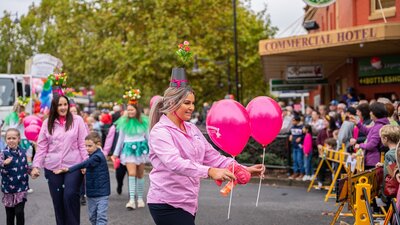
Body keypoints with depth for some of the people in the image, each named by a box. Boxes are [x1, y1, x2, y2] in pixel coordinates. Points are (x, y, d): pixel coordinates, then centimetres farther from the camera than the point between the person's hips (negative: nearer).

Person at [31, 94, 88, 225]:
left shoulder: (77, 120, -1)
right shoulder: (47, 123, 5)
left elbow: (83, 144, -2)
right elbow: (41, 146, 6)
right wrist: (36, 166, 0)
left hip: (73, 166, -2)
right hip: (53, 167, 3)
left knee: (70, 195, -14)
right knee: (57, 199, 6)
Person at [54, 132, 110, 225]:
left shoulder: (98, 156, -17)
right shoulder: (92, 156, 11)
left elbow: (83, 165, -28)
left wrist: (68, 169, -33)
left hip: (101, 194, -9)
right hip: (91, 193, 9)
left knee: (101, 217, -9)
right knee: (92, 217, 14)